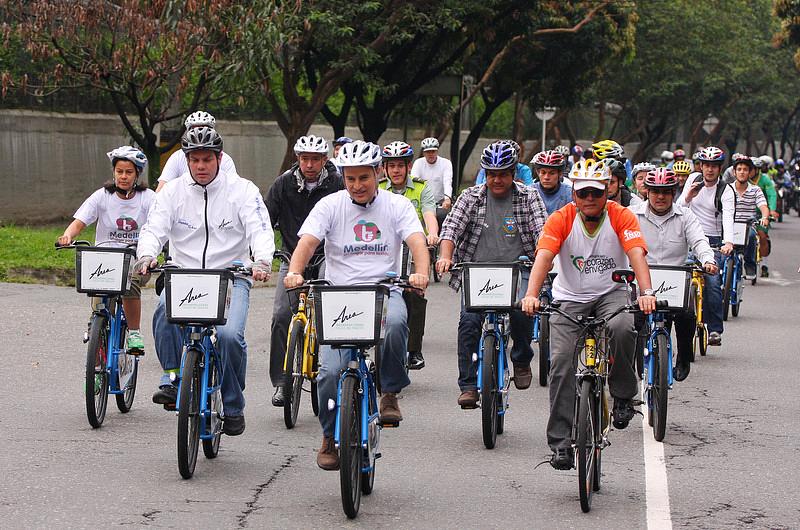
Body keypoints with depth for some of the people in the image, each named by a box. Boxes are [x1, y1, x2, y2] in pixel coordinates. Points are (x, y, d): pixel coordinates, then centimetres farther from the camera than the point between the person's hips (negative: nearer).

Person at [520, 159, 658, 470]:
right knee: (561, 362, -14)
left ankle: (624, 395, -9)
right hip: (570, 298, 1)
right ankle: (560, 442, -8)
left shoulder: (621, 217, -10)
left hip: (611, 292, -1)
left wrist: (646, 293, -42)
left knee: (622, 328, -34)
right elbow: (544, 256, -23)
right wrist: (531, 295, -41)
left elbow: (637, 254, -24)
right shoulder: (562, 219, -10)